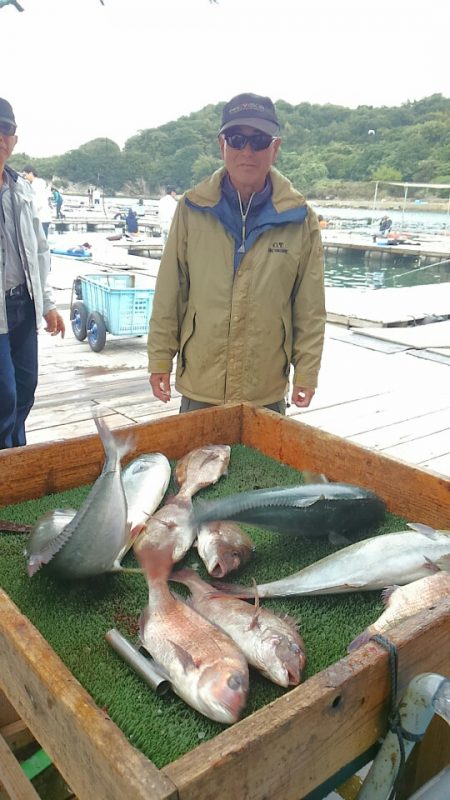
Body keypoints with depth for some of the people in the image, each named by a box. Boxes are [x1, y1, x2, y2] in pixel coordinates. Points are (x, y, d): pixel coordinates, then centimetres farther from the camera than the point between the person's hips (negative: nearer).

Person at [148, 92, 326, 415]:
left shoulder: (300, 219, -3)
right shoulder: (192, 208, -3)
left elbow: (310, 308, 1)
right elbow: (169, 294, 1)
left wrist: (306, 372, 0)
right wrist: (160, 359, 1)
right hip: (199, 386, 0)